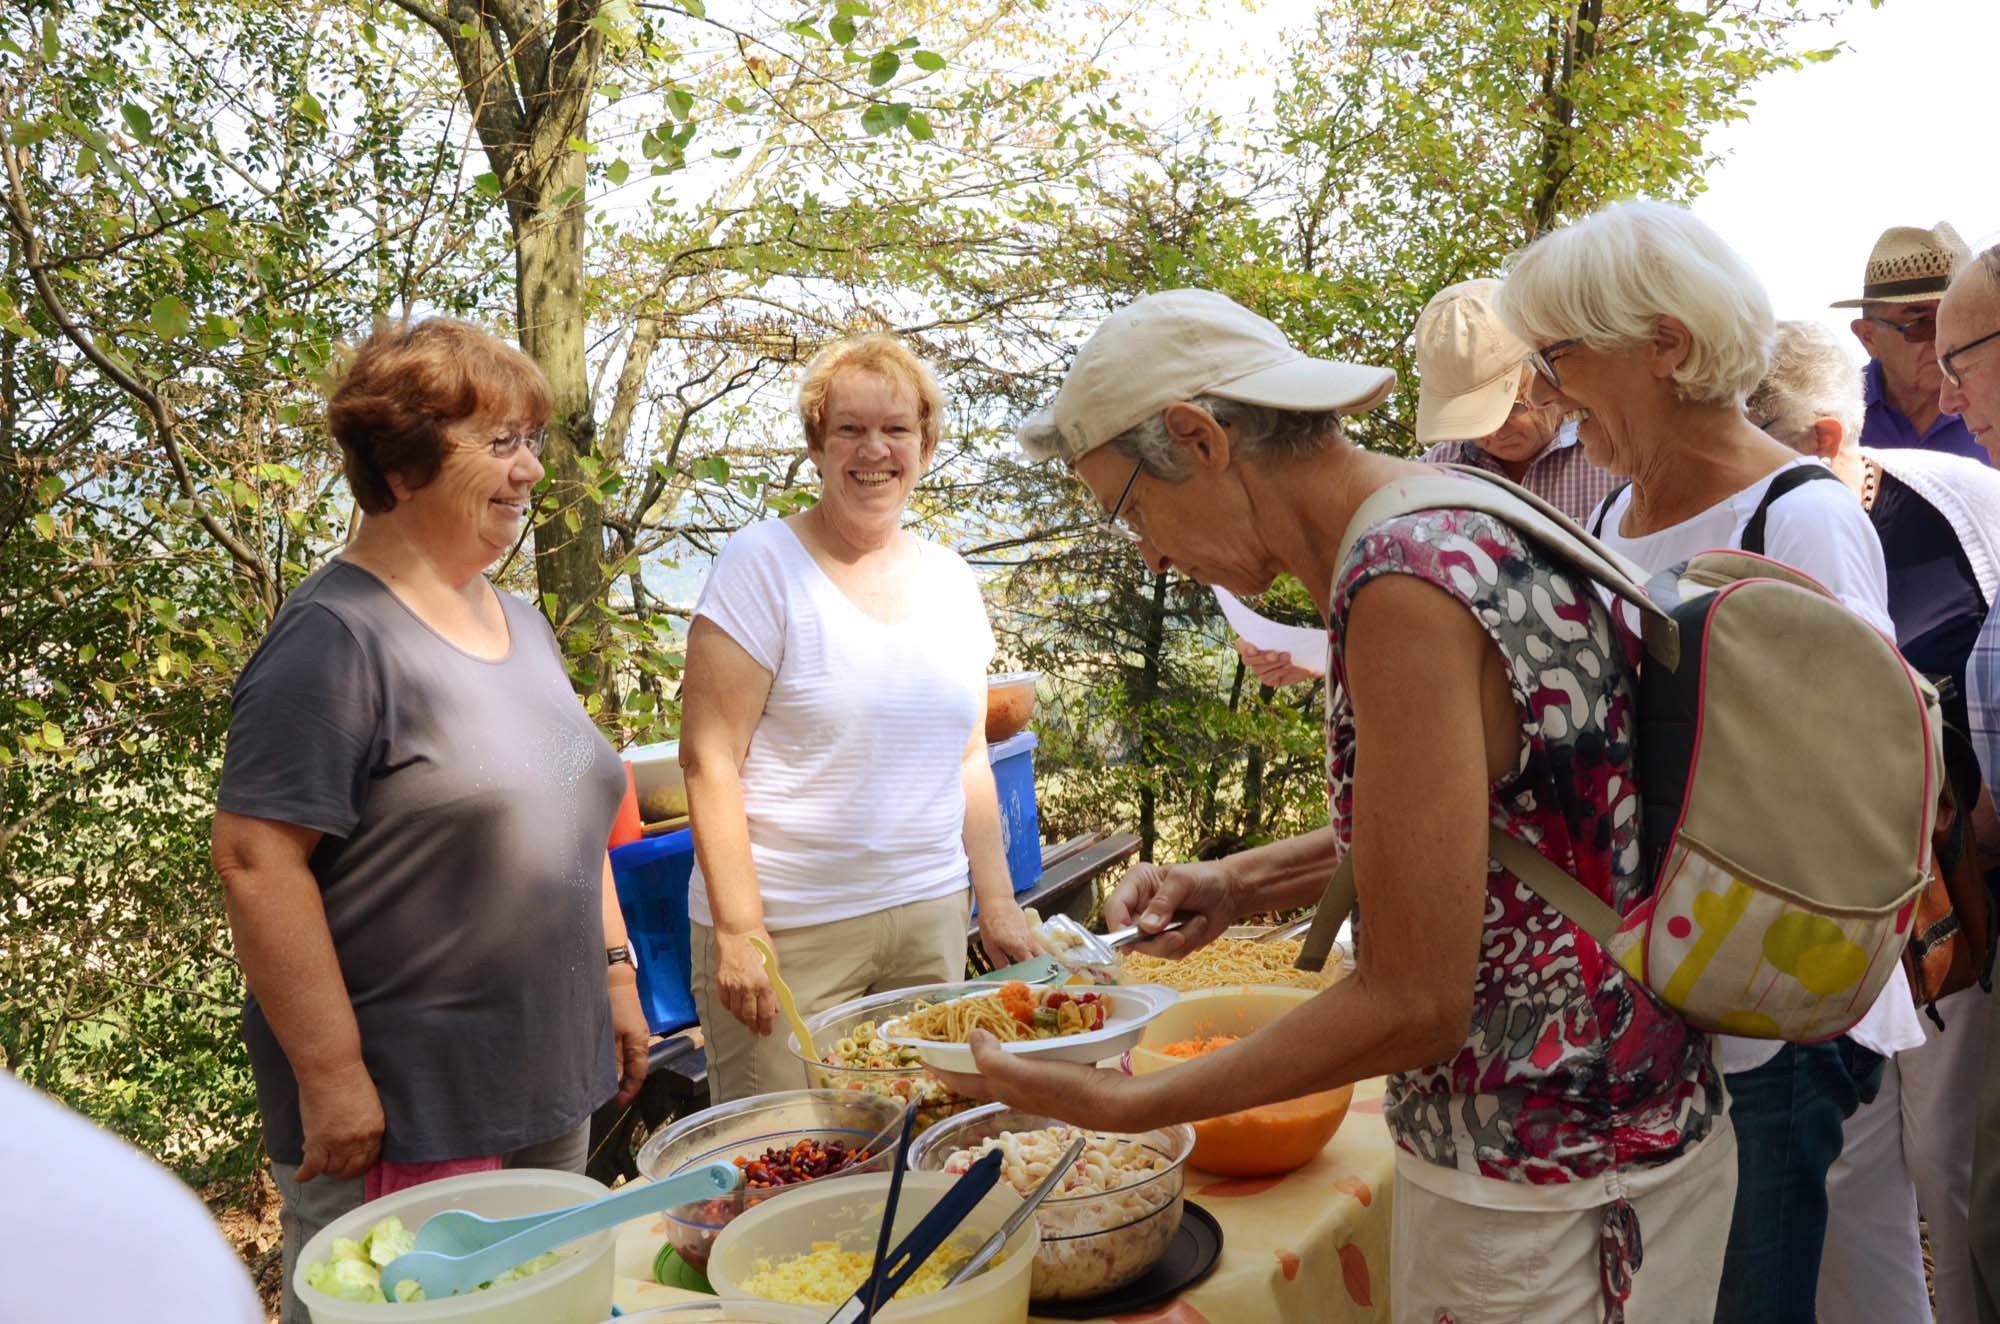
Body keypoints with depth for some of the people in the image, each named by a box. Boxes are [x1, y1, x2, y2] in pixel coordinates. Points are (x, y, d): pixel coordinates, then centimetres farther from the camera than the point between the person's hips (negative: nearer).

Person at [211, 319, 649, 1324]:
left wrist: (615, 975, 15)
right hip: (403, 1108, -8)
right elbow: (254, 856, -21)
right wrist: (330, 1078, -21)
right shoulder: (338, 636, -16)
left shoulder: (518, 622, 11)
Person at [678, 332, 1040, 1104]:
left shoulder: (949, 580, 10)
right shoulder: (762, 564, -7)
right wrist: (738, 931, -16)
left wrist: (998, 905, 12)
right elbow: (709, 761, -11)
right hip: (790, 930, -5)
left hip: (930, 917, 5)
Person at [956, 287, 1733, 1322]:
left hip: (1540, 1190, -9)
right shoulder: (1473, 519, 3)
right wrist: (1239, 886, 8)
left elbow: (1413, 1003, -24)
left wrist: (1122, 1105, -16)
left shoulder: (1404, 584, -26)